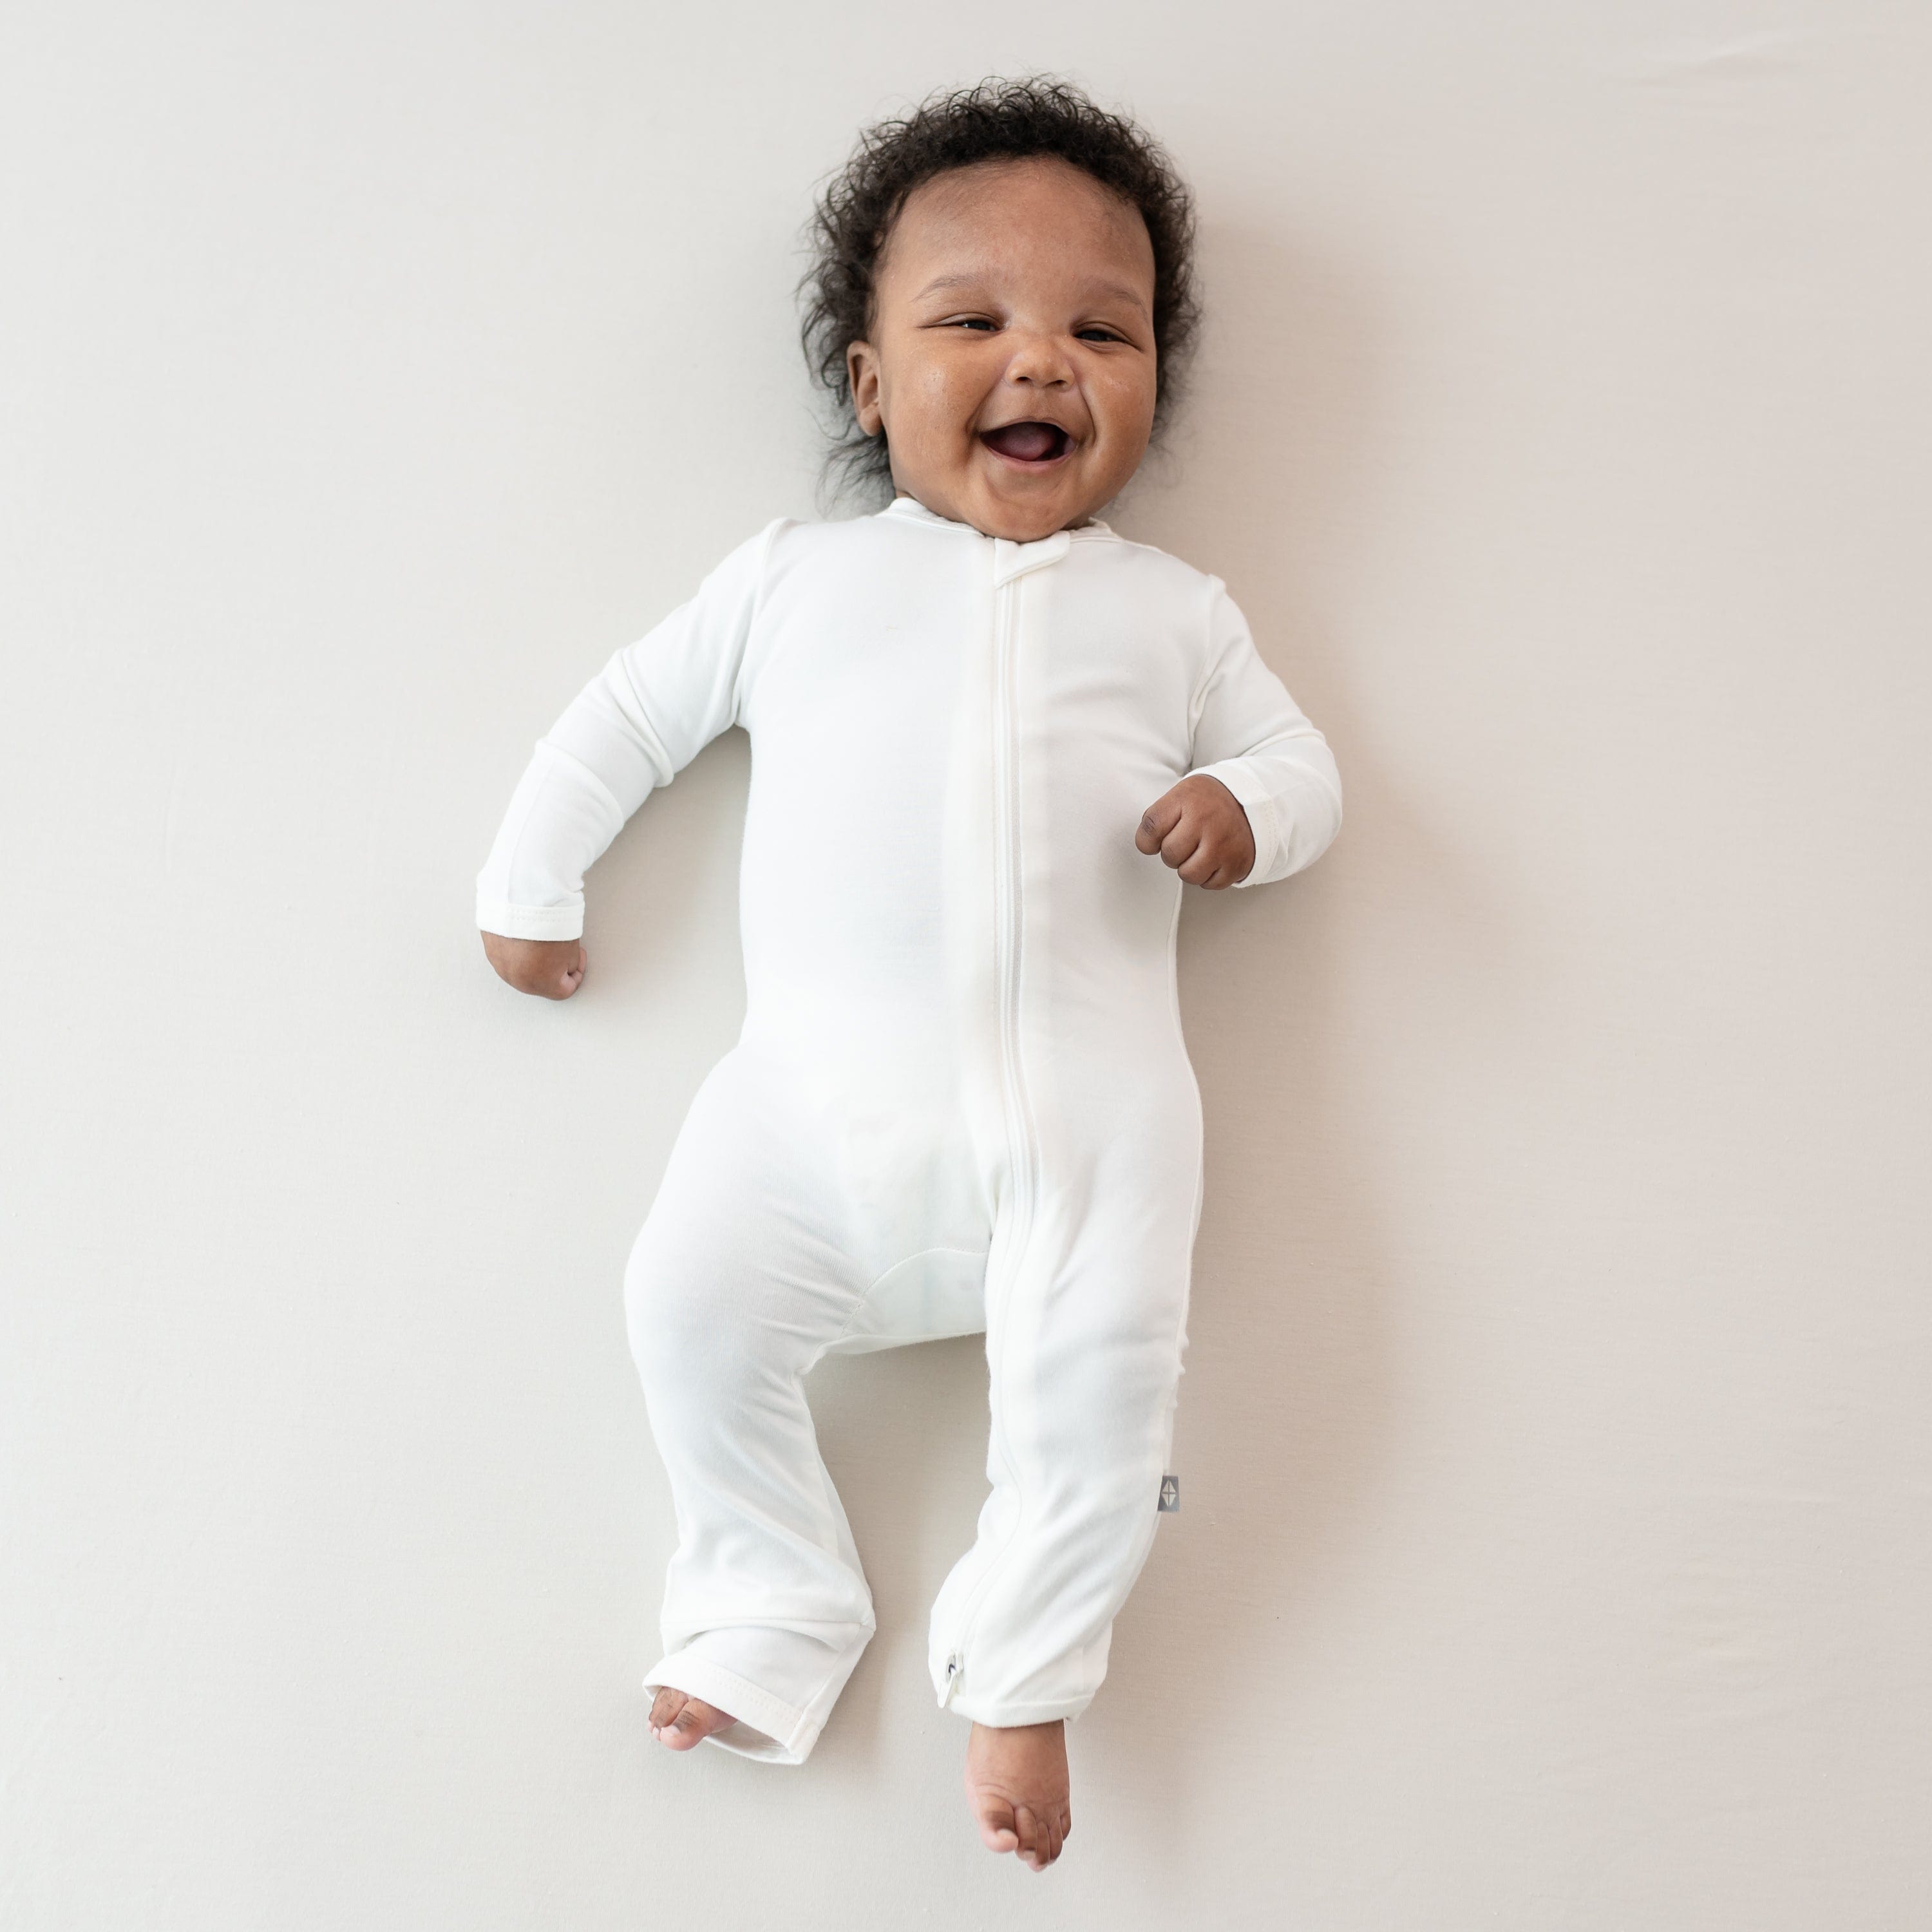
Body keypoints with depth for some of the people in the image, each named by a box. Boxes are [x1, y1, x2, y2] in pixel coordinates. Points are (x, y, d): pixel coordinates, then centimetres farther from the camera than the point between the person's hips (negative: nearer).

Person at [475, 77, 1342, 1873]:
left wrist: (1243, 807, -4)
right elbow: (629, 714, 21)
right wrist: (529, 884, 18)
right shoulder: (794, 577, 16)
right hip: (825, 1085, 1)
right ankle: (773, 1625, 9)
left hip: (1087, 1085, 0)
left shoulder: (1169, 607, 17)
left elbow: (1297, 754, 19)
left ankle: (1021, 1682, 8)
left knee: (1104, 1352, -17)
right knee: (694, 1300, -14)